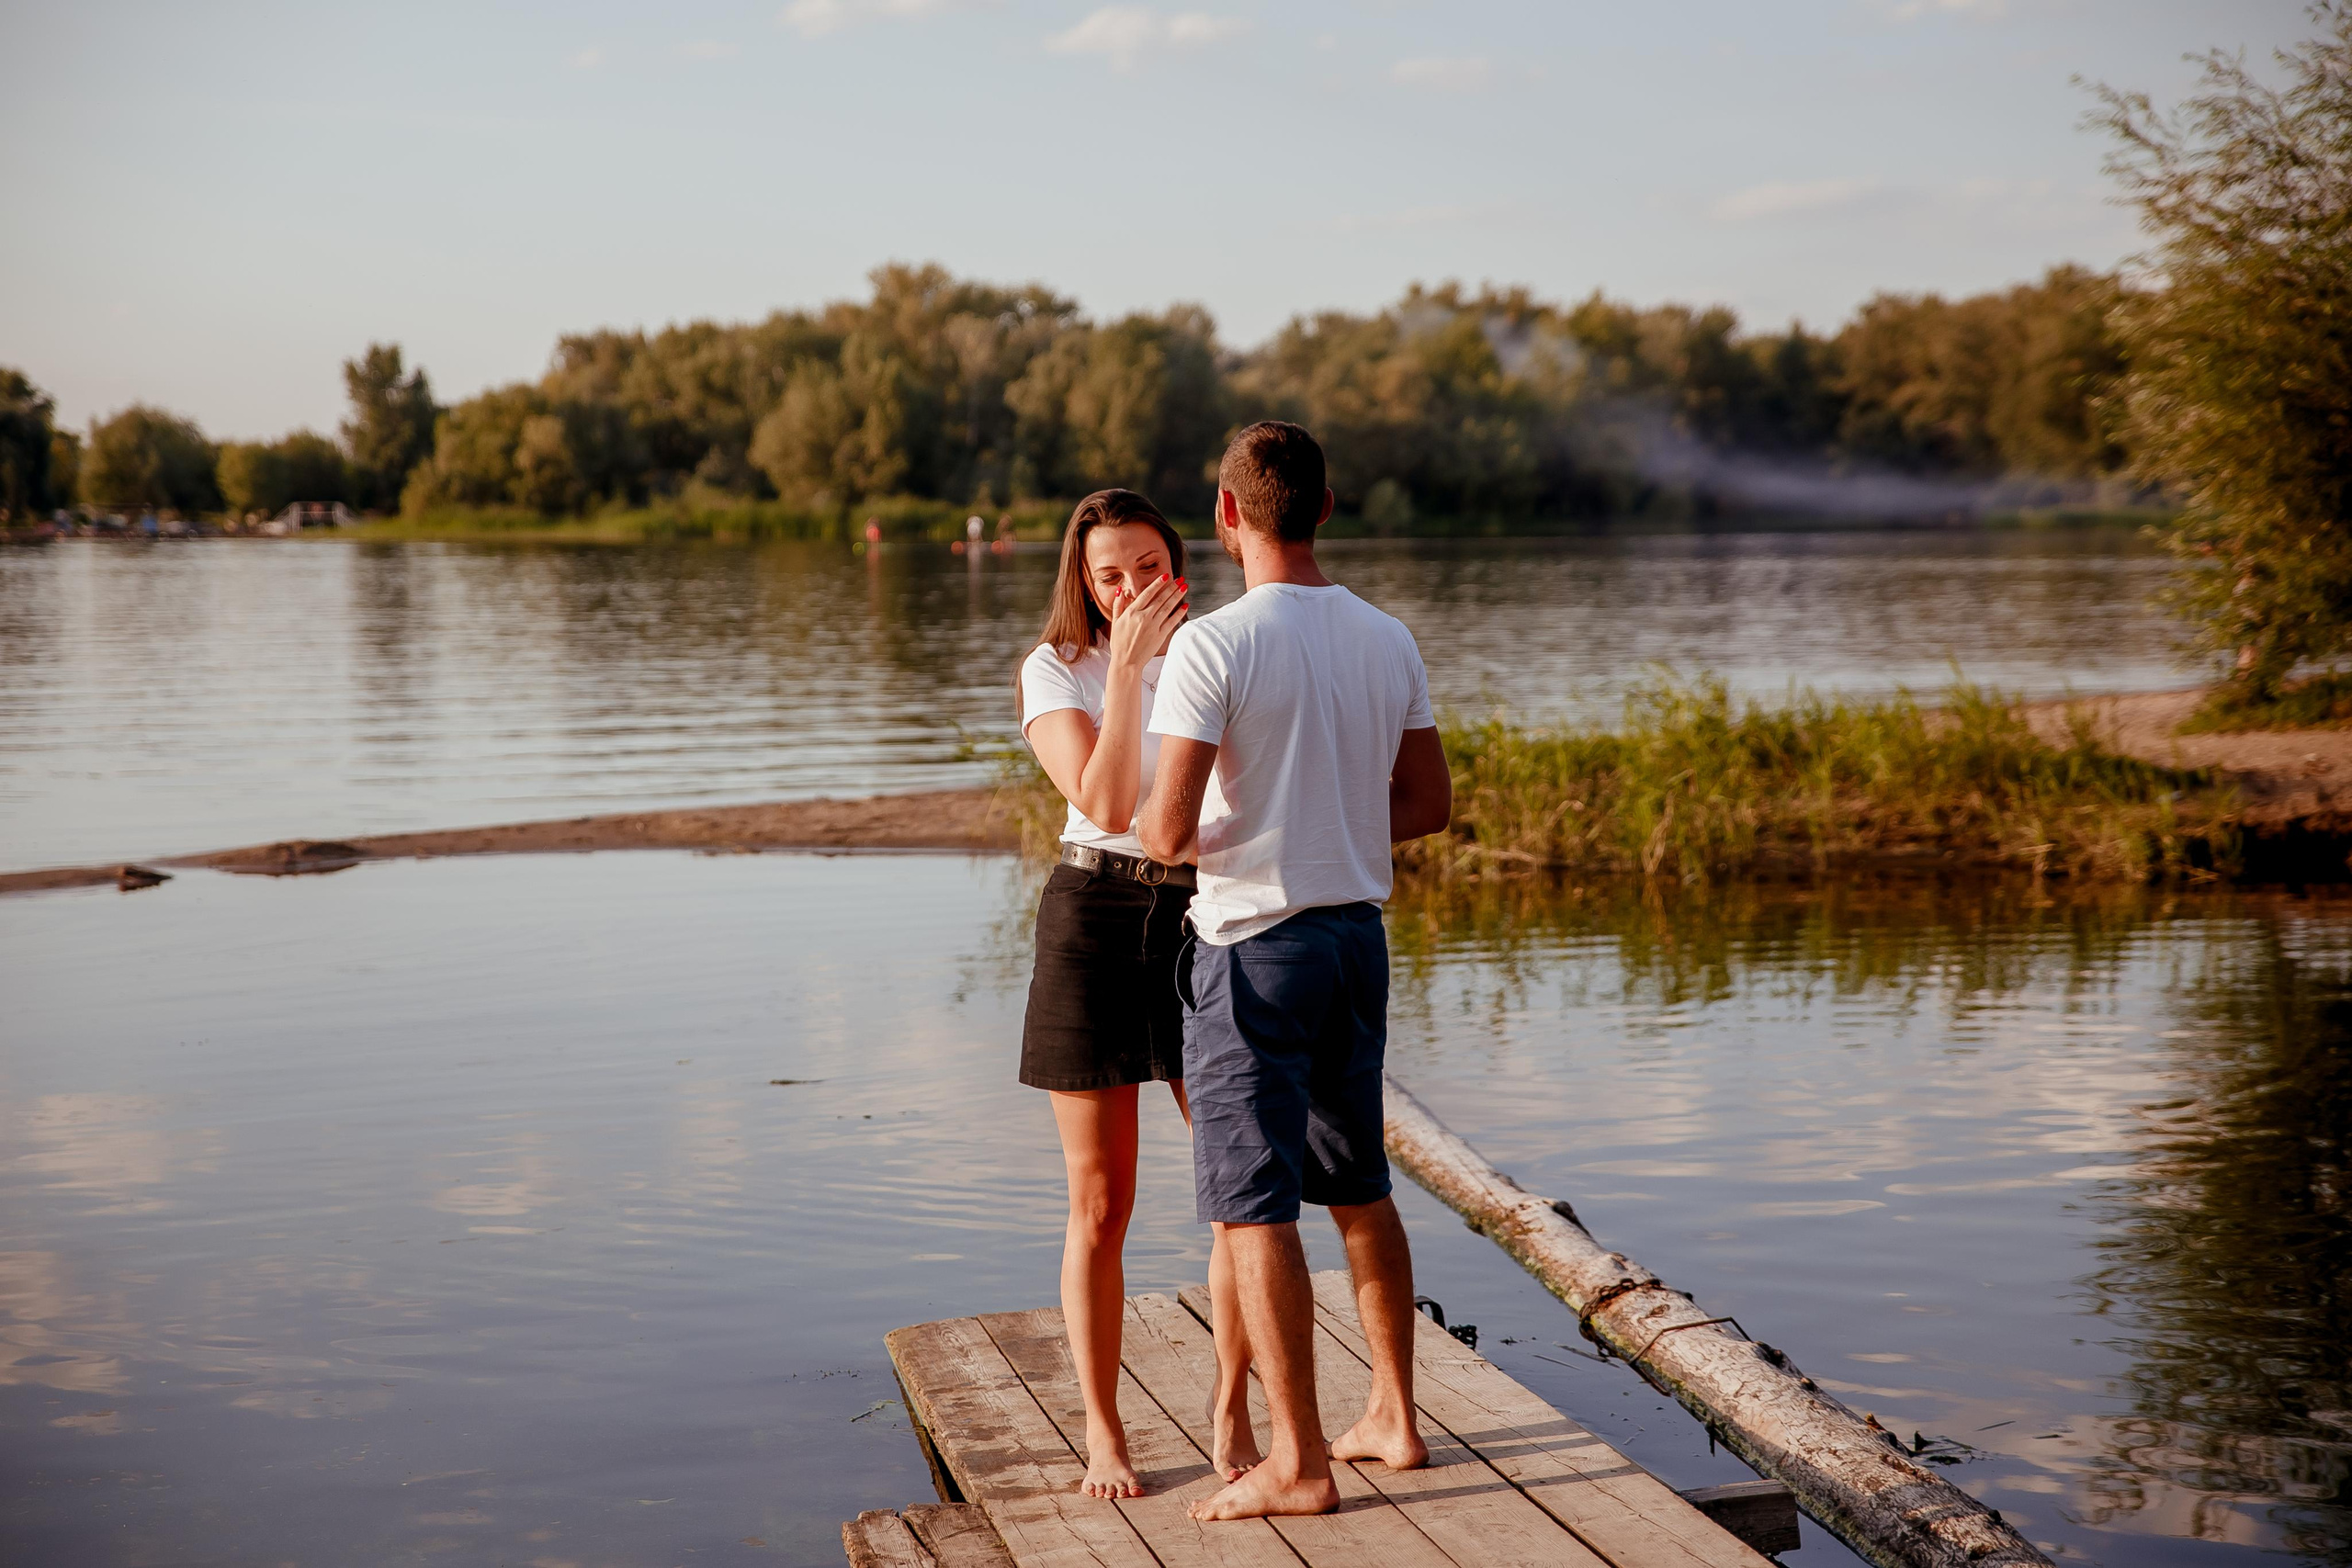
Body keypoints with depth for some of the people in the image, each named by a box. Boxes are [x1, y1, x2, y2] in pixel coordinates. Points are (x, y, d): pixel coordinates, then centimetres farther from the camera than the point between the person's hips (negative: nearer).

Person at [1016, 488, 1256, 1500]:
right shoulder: (1054, 671, -2)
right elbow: (1105, 804, -18)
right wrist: (1127, 665, -20)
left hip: (1202, 923, 2)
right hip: (1093, 925, -2)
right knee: (1100, 1205, 3)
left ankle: (1233, 1407, 16)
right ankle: (1103, 1434, 16)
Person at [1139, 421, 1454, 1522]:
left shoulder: (1211, 646, -16)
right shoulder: (1388, 642, 3)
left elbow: (1168, 831, -20)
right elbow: (1429, 803, 10)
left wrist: (1154, 834, 3)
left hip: (1252, 945, -7)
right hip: (1359, 933, 7)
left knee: (1252, 1206, 1)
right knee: (1359, 1186, 20)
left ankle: (1298, 1462, 5)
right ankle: (1393, 1418, 29)